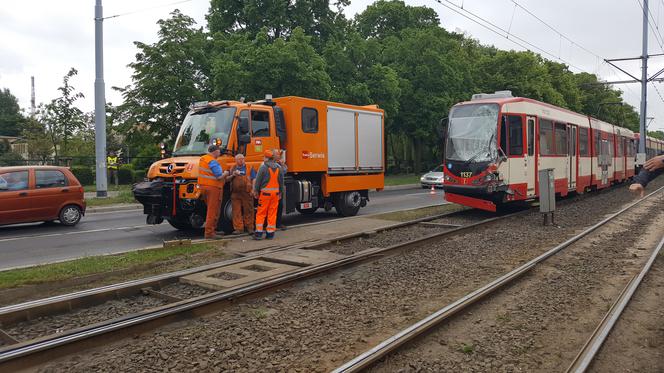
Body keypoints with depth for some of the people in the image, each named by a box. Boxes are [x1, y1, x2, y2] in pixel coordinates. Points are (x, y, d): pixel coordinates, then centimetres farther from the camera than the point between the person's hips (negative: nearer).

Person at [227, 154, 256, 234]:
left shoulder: (249, 168, 6)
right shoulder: (233, 168, 15)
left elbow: (254, 179, 0)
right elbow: (227, 179, 15)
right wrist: (233, 175, -5)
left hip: (247, 193, -3)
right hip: (235, 193, 3)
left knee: (248, 211, 2)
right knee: (236, 211, 2)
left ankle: (249, 227, 11)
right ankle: (238, 228, 9)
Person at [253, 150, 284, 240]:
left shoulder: (263, 167, -9)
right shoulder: (278, 167, 8)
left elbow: (258, 180, -7)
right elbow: (281, 181, 13)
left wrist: (256, 191, 3)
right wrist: (280, 192, 20)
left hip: (265, 192, -4)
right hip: (275, 192, 4)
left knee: (261, 213, 1)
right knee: (272, 213, 8)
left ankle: (259, 232, -2)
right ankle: (270, 233, 10)